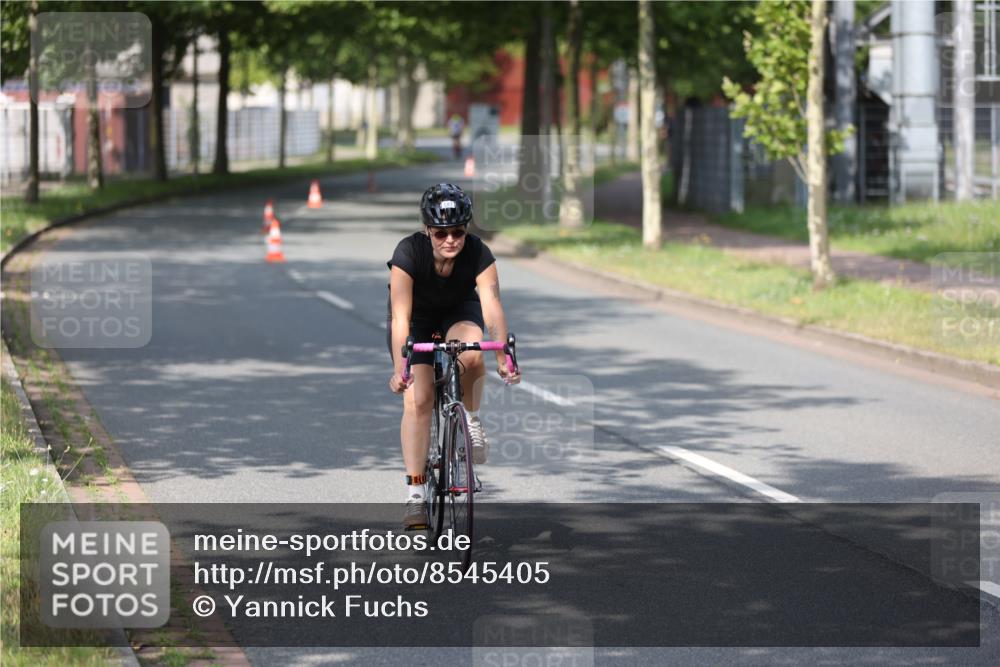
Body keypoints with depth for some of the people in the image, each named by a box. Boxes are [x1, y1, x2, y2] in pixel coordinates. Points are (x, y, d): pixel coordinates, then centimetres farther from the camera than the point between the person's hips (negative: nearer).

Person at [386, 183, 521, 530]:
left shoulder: (478, 254, -27)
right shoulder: (409, 253, -32)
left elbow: (492, 305, -37)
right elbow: (400, 317, -38)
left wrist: (503, 356, -51)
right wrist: (399, 368, -49)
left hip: (459, 312, 1)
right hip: (416, 317, -1)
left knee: (471, 356, -34)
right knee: (417, 399, -16)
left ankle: (470, 420, -5)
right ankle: (415, 494, -13)